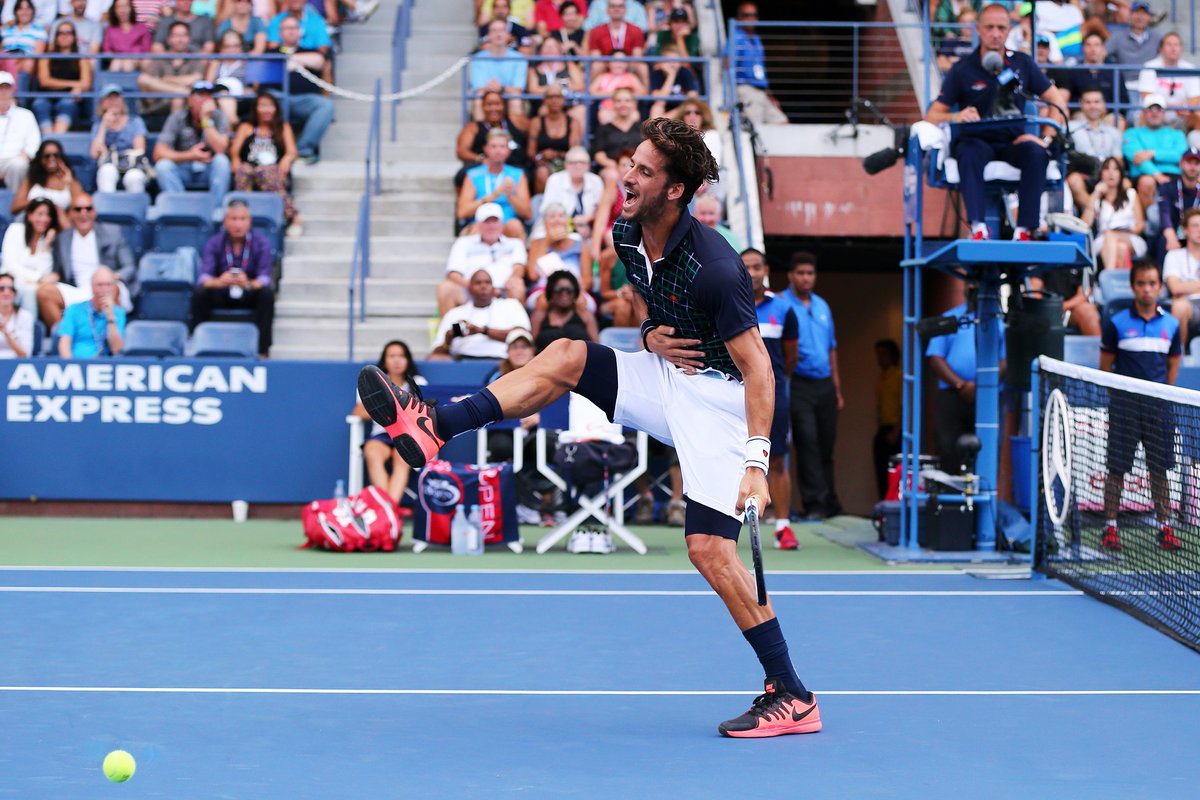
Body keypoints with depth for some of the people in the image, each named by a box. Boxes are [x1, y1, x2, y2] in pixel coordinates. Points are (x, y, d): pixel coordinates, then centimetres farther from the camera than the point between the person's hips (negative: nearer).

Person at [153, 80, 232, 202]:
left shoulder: (219, 117, -5)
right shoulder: (178, 118, -6)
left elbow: (220, 150, -22)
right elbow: (159, 153, -12)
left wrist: (206, 119, -21)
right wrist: (189, 156, -20)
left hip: (209, 174, 0)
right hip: (183, 174, 0)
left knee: (221, 160, -31)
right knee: (163, 165, -28)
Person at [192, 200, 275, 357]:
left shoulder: (261, 243, -10)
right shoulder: (214, 243, -9)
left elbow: (264, 278, -21)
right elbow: (203, 278, -20)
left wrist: (248, 284, -45)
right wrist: (218, 282, -45)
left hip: (250, 296, 0)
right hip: (220, 297, 0)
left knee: (267, 293, -31)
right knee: (199, 293, -28)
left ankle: (263, 350, -28)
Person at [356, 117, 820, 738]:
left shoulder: (713, 267, -26)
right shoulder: (626, 236, -1)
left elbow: (757, 367, -24)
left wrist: (756, 463, -31)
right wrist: (651, 334, -3)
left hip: (717, 396, -8)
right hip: (668, 376, 8)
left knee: (708, 547, -15)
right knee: (564, 357, -2)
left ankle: (792, 698, -10)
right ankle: (434, 427, -4)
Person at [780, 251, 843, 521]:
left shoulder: (822, 306, 16)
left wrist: (837, 390, 19)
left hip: (825, 385, 6)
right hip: (799, 385, -6)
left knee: (826, 445, 10)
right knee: (807, 443, -10)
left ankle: (830, 502, 20)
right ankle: (814, 504, -9)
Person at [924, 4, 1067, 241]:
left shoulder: (1022, 64, 9)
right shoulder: (962, 70, 3)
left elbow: (1056, 100, 11)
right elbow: (932, 116, -1)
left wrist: (1046, 138, -5)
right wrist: (955, 117, -23)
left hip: (1013, 142, 2)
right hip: (976, 141, -2)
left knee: (1035, 153, -32)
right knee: (969, 152, -38)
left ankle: (1024, 230, -33)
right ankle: (978, 228, -46)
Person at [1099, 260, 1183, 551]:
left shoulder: (1170, 324, 7)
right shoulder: (1117, 323, -2)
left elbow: (1173, 364, 15)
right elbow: (1106, 364, 4)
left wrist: (1162, 393, 5)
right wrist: (1118, 394, -1)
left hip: (1158, 405, 2)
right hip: (1124, 404, -2)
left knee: (1159, 468, 5)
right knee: (1117, 468, 0)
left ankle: (1164, 528, 12)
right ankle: (1110, 528, 6)